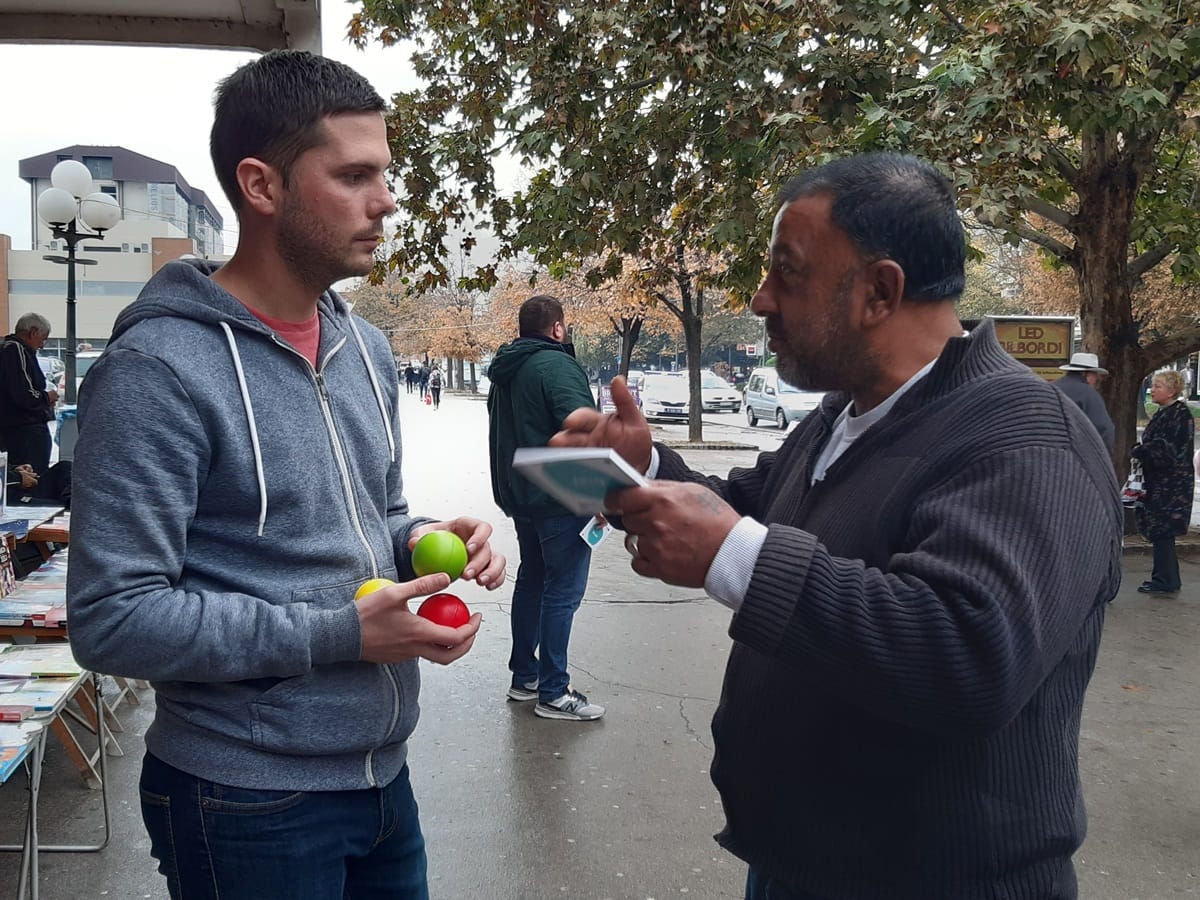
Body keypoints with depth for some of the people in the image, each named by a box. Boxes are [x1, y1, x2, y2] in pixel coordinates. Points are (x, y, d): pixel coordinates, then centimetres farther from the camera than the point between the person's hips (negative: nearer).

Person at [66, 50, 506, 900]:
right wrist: (338, 636, -22)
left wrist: (420, 541, -4)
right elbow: (113, 619, -20)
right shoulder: (158, 369, -18)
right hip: (248, 802, -7)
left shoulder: (367, 349, 6)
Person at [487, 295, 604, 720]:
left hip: (519, 496, 10)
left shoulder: (504, 372, 14)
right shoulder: (557, 365, -16)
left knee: (532, 579, 19)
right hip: (560, 498, -9)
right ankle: (553, 692, 2)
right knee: (563, 591, -3)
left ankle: (524, 676, 27)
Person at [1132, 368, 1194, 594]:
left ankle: (1165, 580, -1)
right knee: (1160, 531, 12)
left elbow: (1171, 450, -19)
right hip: (1158, 482, 9)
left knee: (1162, 529, -7)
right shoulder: (1161, 414, 16)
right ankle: (1169, 579, 19)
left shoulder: (1181, 414, -12)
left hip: (1172, 482, -9)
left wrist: (1139, 451, -11)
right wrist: (1139, 451, 2)